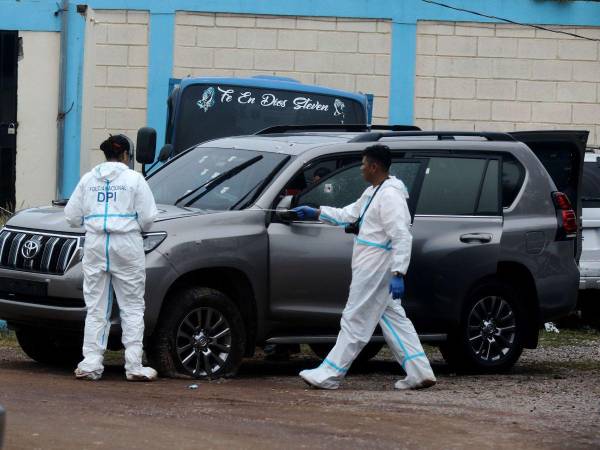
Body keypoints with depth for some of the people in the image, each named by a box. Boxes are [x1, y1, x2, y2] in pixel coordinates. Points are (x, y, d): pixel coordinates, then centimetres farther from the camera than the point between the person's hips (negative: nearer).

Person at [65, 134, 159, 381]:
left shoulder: (88, 179, 9)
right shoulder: (134, 179, -1)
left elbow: (72, 215, 8)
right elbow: (148, 217, -4)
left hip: (95, 244, 3)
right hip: (126, 244, -3)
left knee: (96, 307, 7)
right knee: (132, 307, 3)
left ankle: (91, 363, 1)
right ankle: (134, 366, -1)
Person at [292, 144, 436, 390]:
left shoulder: (390, 196, -18)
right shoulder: (373, 192, 16)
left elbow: (402, 237, -24)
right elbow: (348, 215, 28)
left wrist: (398, 274, -29)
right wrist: (315, 213, 28)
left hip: (375, 270, -11)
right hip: (371, 268, 11)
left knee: (355, 321, -4)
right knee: (393, 318, 11)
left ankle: (329, 375, 2)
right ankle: (420, 373, 10)